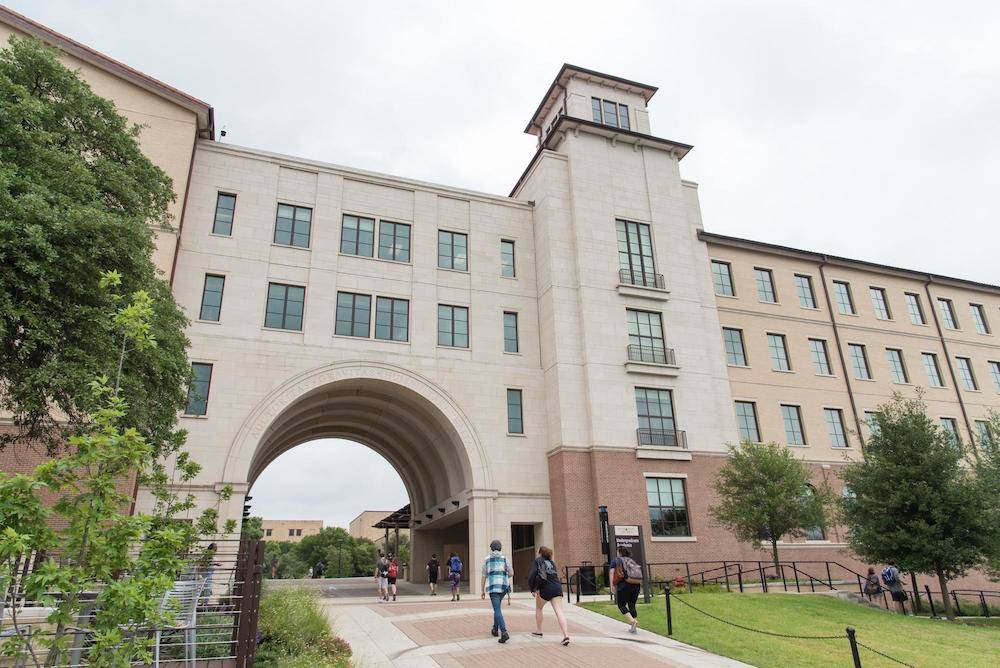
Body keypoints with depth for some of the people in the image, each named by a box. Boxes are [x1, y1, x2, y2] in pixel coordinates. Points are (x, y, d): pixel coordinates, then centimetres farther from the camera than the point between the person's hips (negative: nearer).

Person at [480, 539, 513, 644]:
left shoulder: (486, 560, 6)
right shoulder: (505, 558, 6)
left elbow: (484, 576, 6)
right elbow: (511, 573, 2)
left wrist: (483, 591, 13)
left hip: (493, 587, -3)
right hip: (504, 586, 3)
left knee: (497, 610, -9)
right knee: (497, 606, 26)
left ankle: (504, 632, -27)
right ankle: (495, 629, 31)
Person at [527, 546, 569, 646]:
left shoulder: (537, 561, 7)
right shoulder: (552, 562, 23)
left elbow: (532, 575, -5)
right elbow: (556, 575, 19)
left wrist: (532, 589, 1)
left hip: (545, 589, -4)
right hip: (557, 588, 4)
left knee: (538, 608, 21)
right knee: (559, 611, -6)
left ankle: (538, 631, 30)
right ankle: (566, 635, -21)